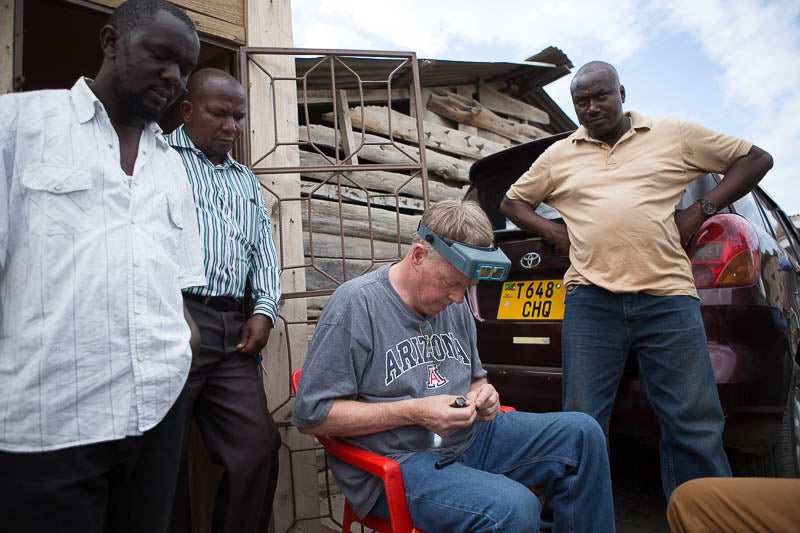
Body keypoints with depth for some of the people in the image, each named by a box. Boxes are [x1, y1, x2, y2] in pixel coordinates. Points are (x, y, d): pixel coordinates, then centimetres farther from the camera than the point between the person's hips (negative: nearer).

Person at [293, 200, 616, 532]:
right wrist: (413, 412, -21)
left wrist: (482, 394, -3)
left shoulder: (453, 304, 9)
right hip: (395, 461, -7)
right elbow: (310, 415, -16)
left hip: (468, 437, 7)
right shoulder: (355, 304, -14)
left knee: (581, 433, -5)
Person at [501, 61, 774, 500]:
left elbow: (756, 159, 18)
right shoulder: (560, 155, 16)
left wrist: (700, 211, 4)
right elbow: (512, 202, 25)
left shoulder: (674, 135, 12)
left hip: (668, 297, 0)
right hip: (590, 301, 1)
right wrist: (557, 234, 8)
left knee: (696, 427, 1)